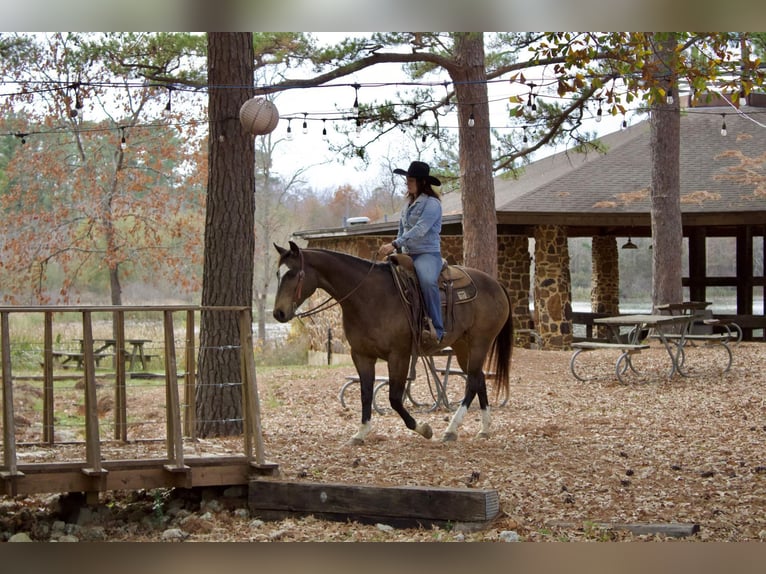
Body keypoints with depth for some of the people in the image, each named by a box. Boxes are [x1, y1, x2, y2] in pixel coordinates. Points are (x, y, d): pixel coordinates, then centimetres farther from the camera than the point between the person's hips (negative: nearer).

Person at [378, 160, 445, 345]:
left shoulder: (432, 204, -8)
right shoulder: (408, 205, 18)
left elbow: (420, 230, -20)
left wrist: (395, 244, -27)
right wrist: (395, 250, 10)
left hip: (427, 254, -9)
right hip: (407, 255, 9)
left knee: (427, 280, -37)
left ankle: (436, 330, -36)